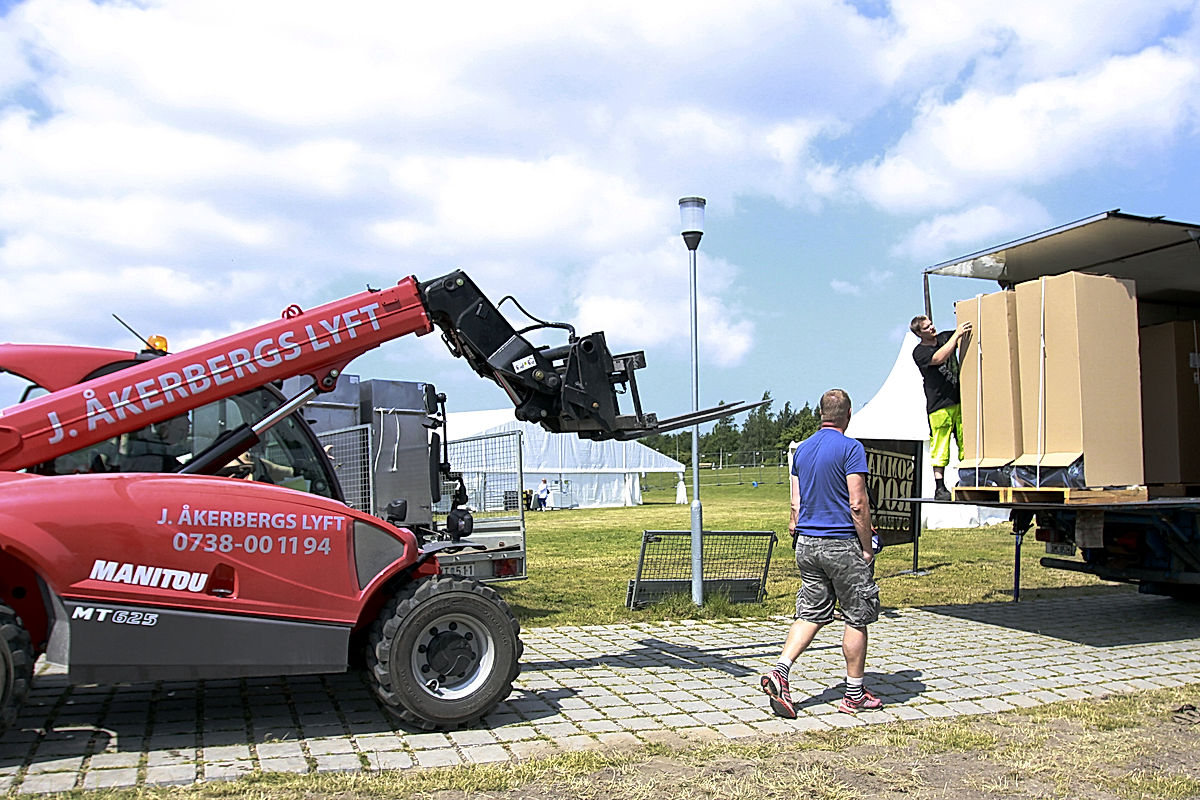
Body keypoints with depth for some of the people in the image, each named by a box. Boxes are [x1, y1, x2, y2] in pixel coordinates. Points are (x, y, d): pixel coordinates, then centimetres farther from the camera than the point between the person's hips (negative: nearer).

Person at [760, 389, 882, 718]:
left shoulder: (802, 449, 9)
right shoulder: (850, 448, -11)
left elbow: (796, 503, 11)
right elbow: (857, 503, -16)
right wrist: (867, 548, -10)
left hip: (807, 543, 6)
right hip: (842, 543, -6)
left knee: (810, 614, 11)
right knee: (856, 618, 6)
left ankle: (780, 671, -6)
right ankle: (854, 694, 15)